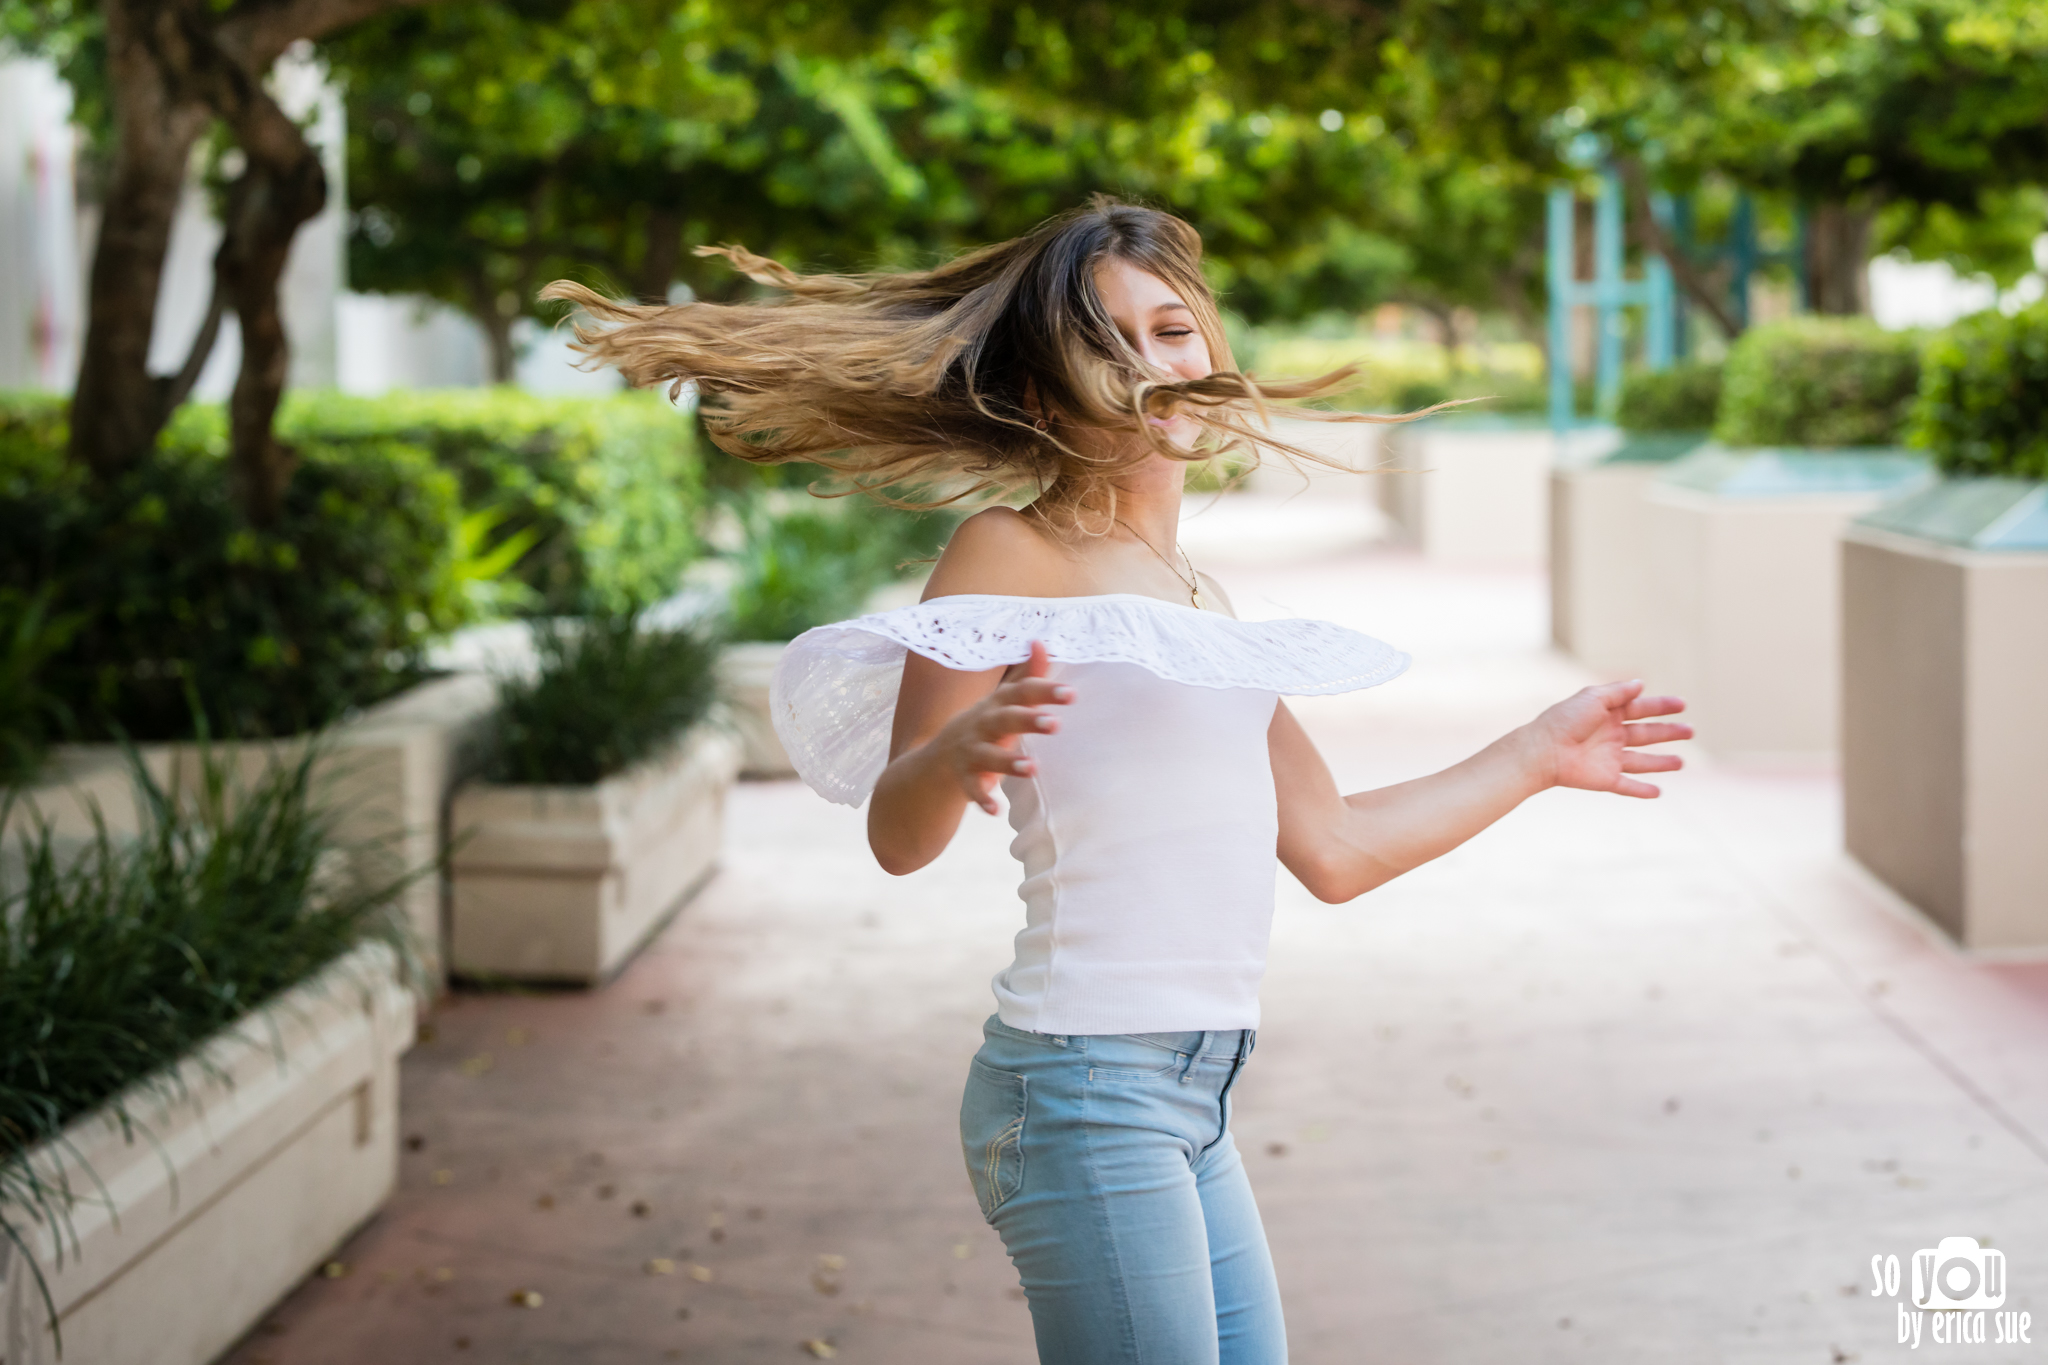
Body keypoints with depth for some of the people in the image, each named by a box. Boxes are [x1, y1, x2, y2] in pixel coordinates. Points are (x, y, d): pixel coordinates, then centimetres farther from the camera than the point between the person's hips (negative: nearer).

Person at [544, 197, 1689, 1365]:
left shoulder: (1205, 602, 18)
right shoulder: (1017, 552, -5)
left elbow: (1335, 849, 24)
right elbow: (898, 836, -13)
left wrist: (1538, 756, 31)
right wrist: (959, 754, -34)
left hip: (1197, 1106, 8)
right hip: (1086, 1089, -8)